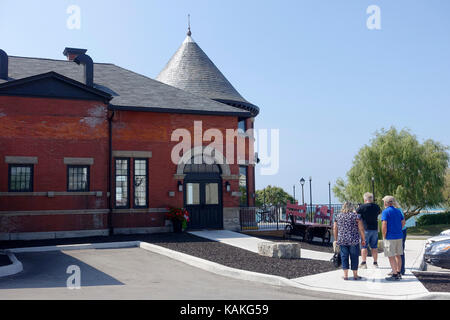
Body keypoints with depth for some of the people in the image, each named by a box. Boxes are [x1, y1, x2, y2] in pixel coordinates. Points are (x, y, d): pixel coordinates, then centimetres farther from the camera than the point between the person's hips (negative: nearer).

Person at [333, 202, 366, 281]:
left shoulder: (338, 216, 8)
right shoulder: (355, 215, -2)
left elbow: (335, 229, 10)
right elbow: (361, 228, -5)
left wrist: (336, 239, 18)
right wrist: (363, 239, 3)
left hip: (342, 240, 3)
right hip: (354, 240, -2)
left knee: (344, 257, 8)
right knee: (354, 257, 7)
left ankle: (345, 275, 8)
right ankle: (355, 275, 14)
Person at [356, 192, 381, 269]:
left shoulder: (362, 207, -12)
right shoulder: (377, 207, 4)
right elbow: (379, 212, 26)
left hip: (365, 229, -5)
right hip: (375, 229, 5)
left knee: (364, 246, 0)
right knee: (374, 247, 11)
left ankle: (364, 263, -3)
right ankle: (375, 263, 13)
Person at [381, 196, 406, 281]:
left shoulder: (385, 212, -12)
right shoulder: (398, 211, 11)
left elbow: (384, 225, -18)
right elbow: (403, 222, 17)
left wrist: (384, 236, -8)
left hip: (390, 237, -8)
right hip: (399, 236, 8)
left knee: (391, 256, -3)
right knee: (398, 255, 14)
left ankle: (395, 275, -3)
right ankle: (398, 273, 20)